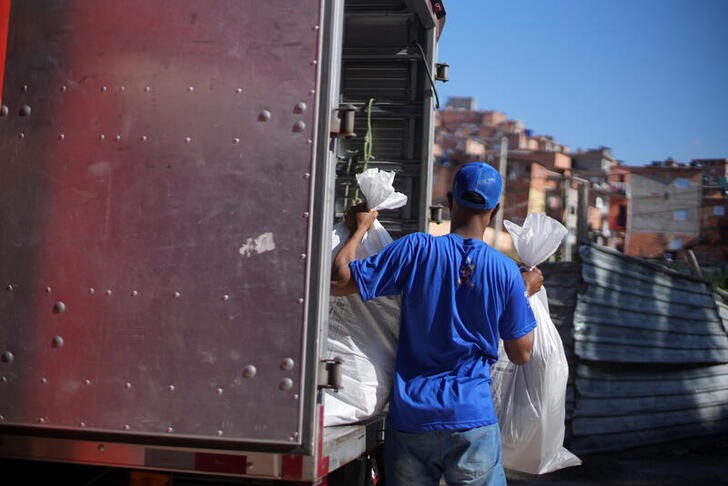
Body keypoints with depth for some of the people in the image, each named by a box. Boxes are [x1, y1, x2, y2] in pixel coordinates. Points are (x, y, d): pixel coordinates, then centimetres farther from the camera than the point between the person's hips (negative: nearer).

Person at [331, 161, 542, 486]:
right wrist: (526, 292, 18)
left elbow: (338, 280, -9)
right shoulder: (506, 271, -4)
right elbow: (521, 354, 5)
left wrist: (359, 228, 6)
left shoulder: (417, 249, -8)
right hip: (472, 417, 0)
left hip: (410, 417, 1)